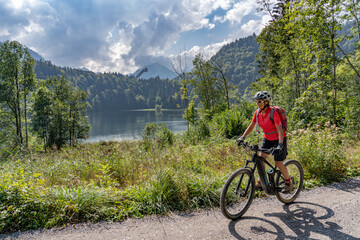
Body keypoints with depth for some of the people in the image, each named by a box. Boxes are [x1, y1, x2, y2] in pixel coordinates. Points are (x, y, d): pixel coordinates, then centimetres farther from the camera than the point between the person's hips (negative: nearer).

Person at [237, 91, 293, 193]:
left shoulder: (273, 113, -26)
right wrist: (243, 137, -10)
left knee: (278, 163, -5)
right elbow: (251, 126, 0)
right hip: (267, 138, 6)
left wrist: (280, 145, -40)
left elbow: (280, 130, -30)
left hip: (278, 139, -6)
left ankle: (289, 183, 18)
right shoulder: (258, 112, -8)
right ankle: (261, 181, 13)